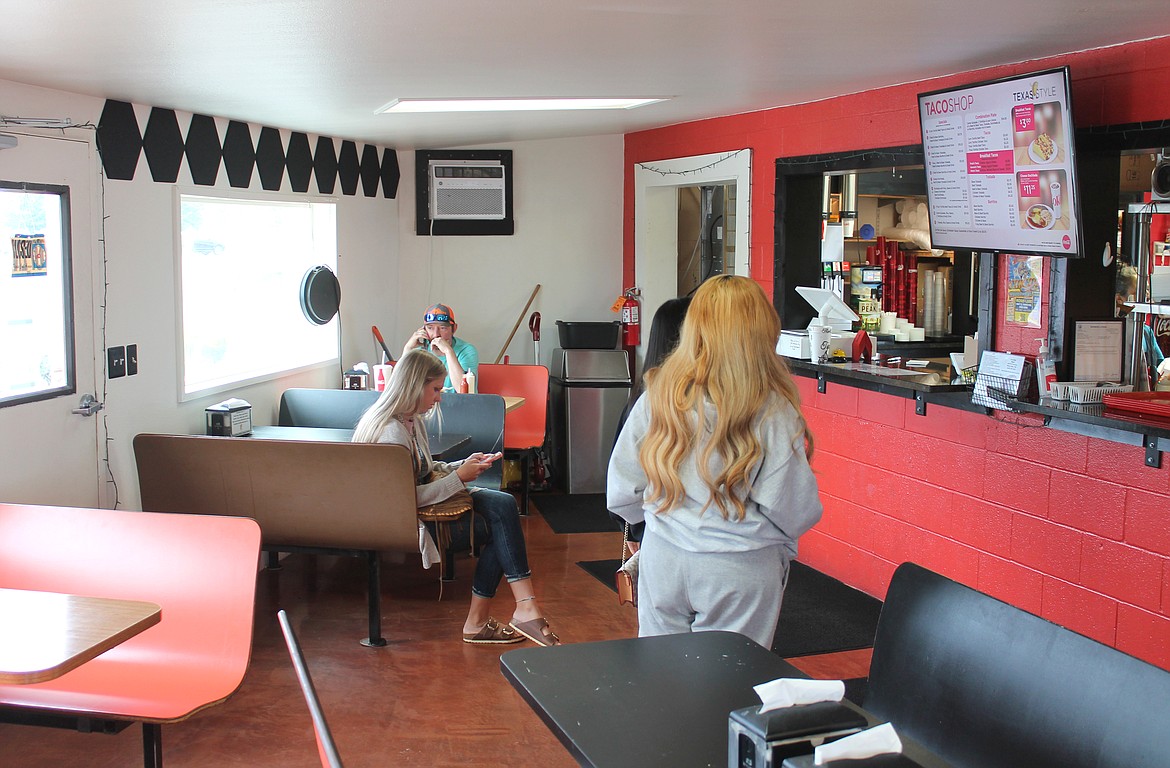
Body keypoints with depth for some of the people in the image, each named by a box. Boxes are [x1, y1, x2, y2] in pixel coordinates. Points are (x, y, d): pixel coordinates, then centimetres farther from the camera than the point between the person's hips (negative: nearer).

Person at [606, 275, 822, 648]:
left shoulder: (657, 397, -6)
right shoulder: (773, 413, -15)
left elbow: (621, 494, 1)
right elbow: (794, 512, -14)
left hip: (663, 561, 3)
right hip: (740, 570, -3)